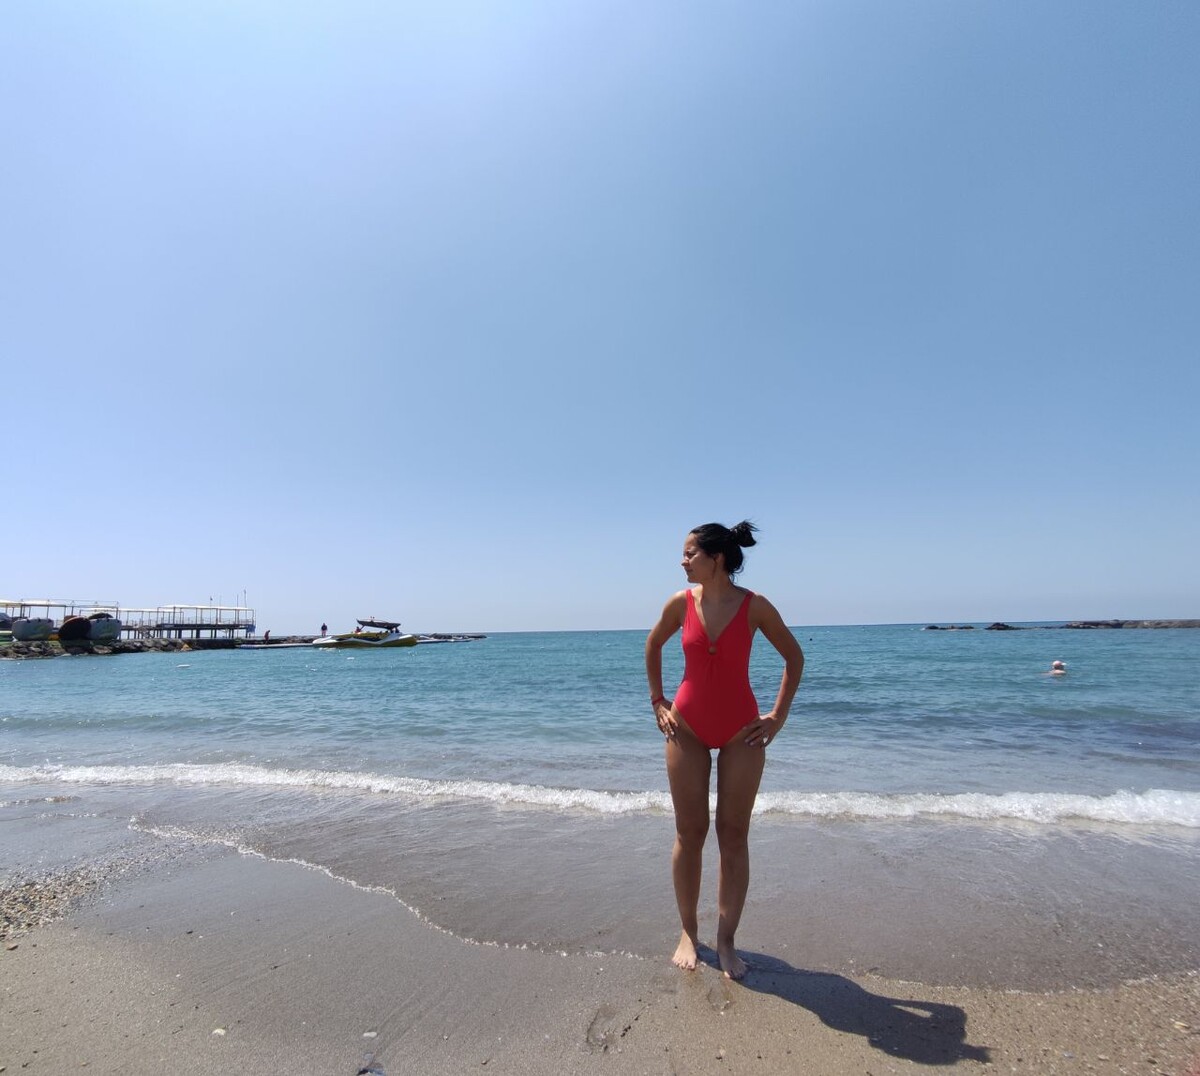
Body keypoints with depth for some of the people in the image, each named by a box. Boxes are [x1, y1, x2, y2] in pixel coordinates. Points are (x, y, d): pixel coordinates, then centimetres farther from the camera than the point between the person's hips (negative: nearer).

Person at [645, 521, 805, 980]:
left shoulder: (754, 606, -11)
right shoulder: (680, 603, -6)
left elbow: (794, 656, 2)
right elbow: (653, 646, 12)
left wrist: (778, 715, -1)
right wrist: (657, 701, 9)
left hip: (741, 731, -1)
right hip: (687, 727, 1)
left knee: (734, 836, 6)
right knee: (689, 833, 8)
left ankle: (726, 941, 22)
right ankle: (688, 933, 26)